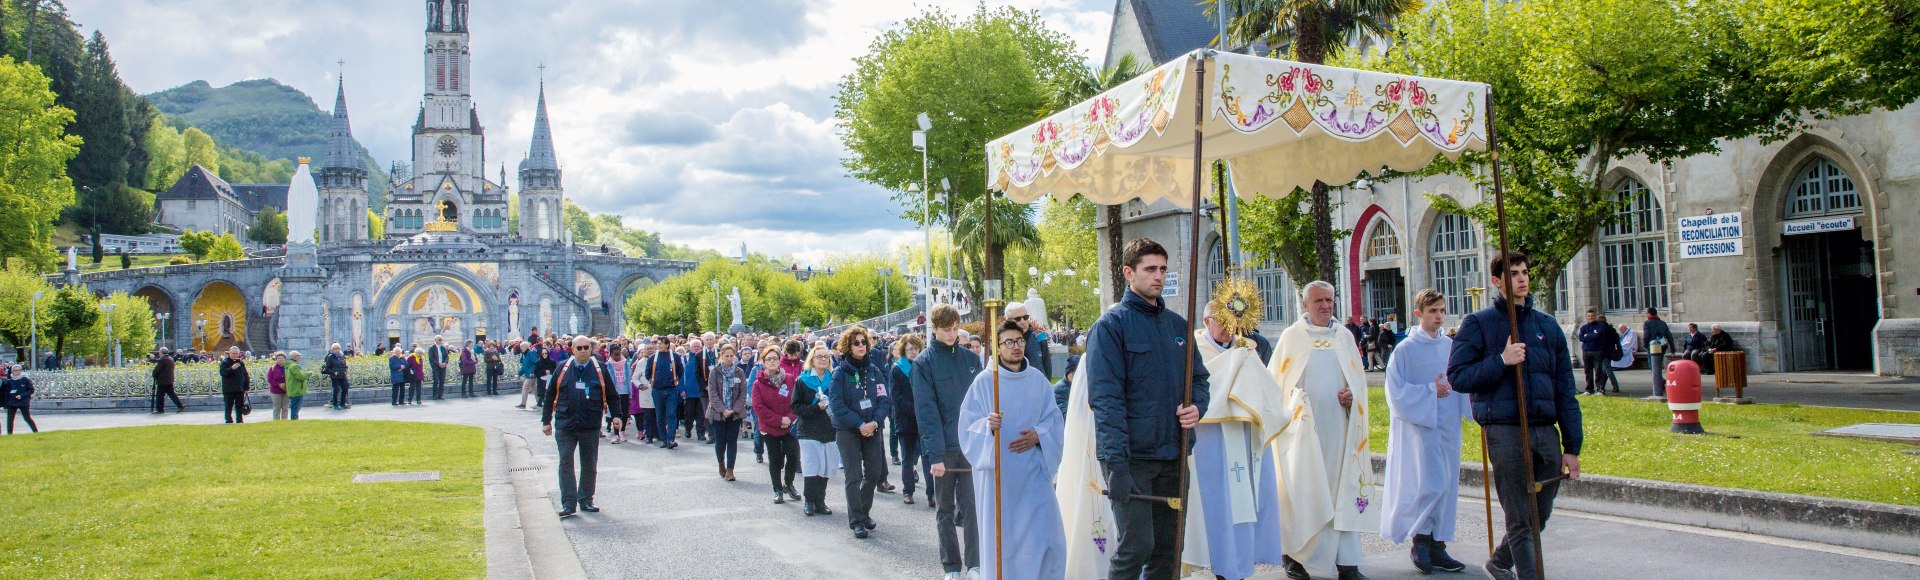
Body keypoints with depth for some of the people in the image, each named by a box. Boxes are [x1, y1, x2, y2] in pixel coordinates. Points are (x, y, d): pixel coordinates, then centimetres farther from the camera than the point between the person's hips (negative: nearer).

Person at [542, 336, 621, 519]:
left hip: (591, 426, 1)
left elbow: (611, 394, 9)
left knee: (589, 465, 9)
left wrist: (616, 416, -2)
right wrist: (546, 421, 7)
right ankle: (568, 503, -2)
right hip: (565, 426, 0)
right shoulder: (562, 370, 3)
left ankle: (586, 500, 21)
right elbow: (550, 396, 8)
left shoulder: (600, 369, 2)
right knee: (566, 463, -5)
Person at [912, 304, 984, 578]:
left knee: (972, 507, -1)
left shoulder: (970, 358, 6)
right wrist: (934, 454, -19)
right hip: (943, 448, -2)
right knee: (945, 509, 8)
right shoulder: (924, 362, -5)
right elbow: (926, 410, -11)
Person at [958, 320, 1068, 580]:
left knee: (1045, 536, -1)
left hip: (1034, 472, 2)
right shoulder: (984, 381, -2)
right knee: (1001, 536, 2)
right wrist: (988, 425, -24)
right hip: (998, 472, -2)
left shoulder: (1038, 380, 7)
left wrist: (1038, 435, -10)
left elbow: (1054, 421, 9)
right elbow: (968, 424, -5)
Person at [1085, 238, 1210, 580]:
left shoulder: (1178, 325, 13)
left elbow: (1198, 377, 21)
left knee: (1168, 548, 11)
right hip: (1132, 457, -6)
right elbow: (1105, 397, -14)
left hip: (1172, 455, 6)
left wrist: (1197, 406, -3)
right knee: (1136, 546, -12)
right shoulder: (1111, 325, -6)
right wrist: (1116, 462, -23)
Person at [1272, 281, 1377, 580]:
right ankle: (1294, 555, 7)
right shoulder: (1292, 337, 4)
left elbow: (1359, 376, 17)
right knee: (1302, 488, -3)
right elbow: (1275, 380, 4)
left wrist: (1353, 394, -3)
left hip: (1337, 426, 3)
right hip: (1303, 425, -3)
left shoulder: (1344, 337, 12)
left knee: (1342, 489, 1)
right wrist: (1290, 402, -12)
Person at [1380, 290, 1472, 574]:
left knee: (1446, 485, 6)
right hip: (1419, 425, -5)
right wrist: (1430, 392, -14)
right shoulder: (1406, 349, -5)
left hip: (1447, 425, 5)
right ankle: (1420, 540, 7)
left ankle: (1437, 546, 13)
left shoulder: (1451, 346, 7)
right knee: (1430, 485, -11)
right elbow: (1397, 391, -8)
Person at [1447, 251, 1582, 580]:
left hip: (1546, 431, 5)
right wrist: (1501, 361, -16)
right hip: (1505, 431, -5)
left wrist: (1572, 446, 8)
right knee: (1520, 519, -4)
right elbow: (1457, 376, -5)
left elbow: (1565, 390, 12)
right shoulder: (1478, 324, 2)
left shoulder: (1548, 325, 14)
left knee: (1539, 516, 13)